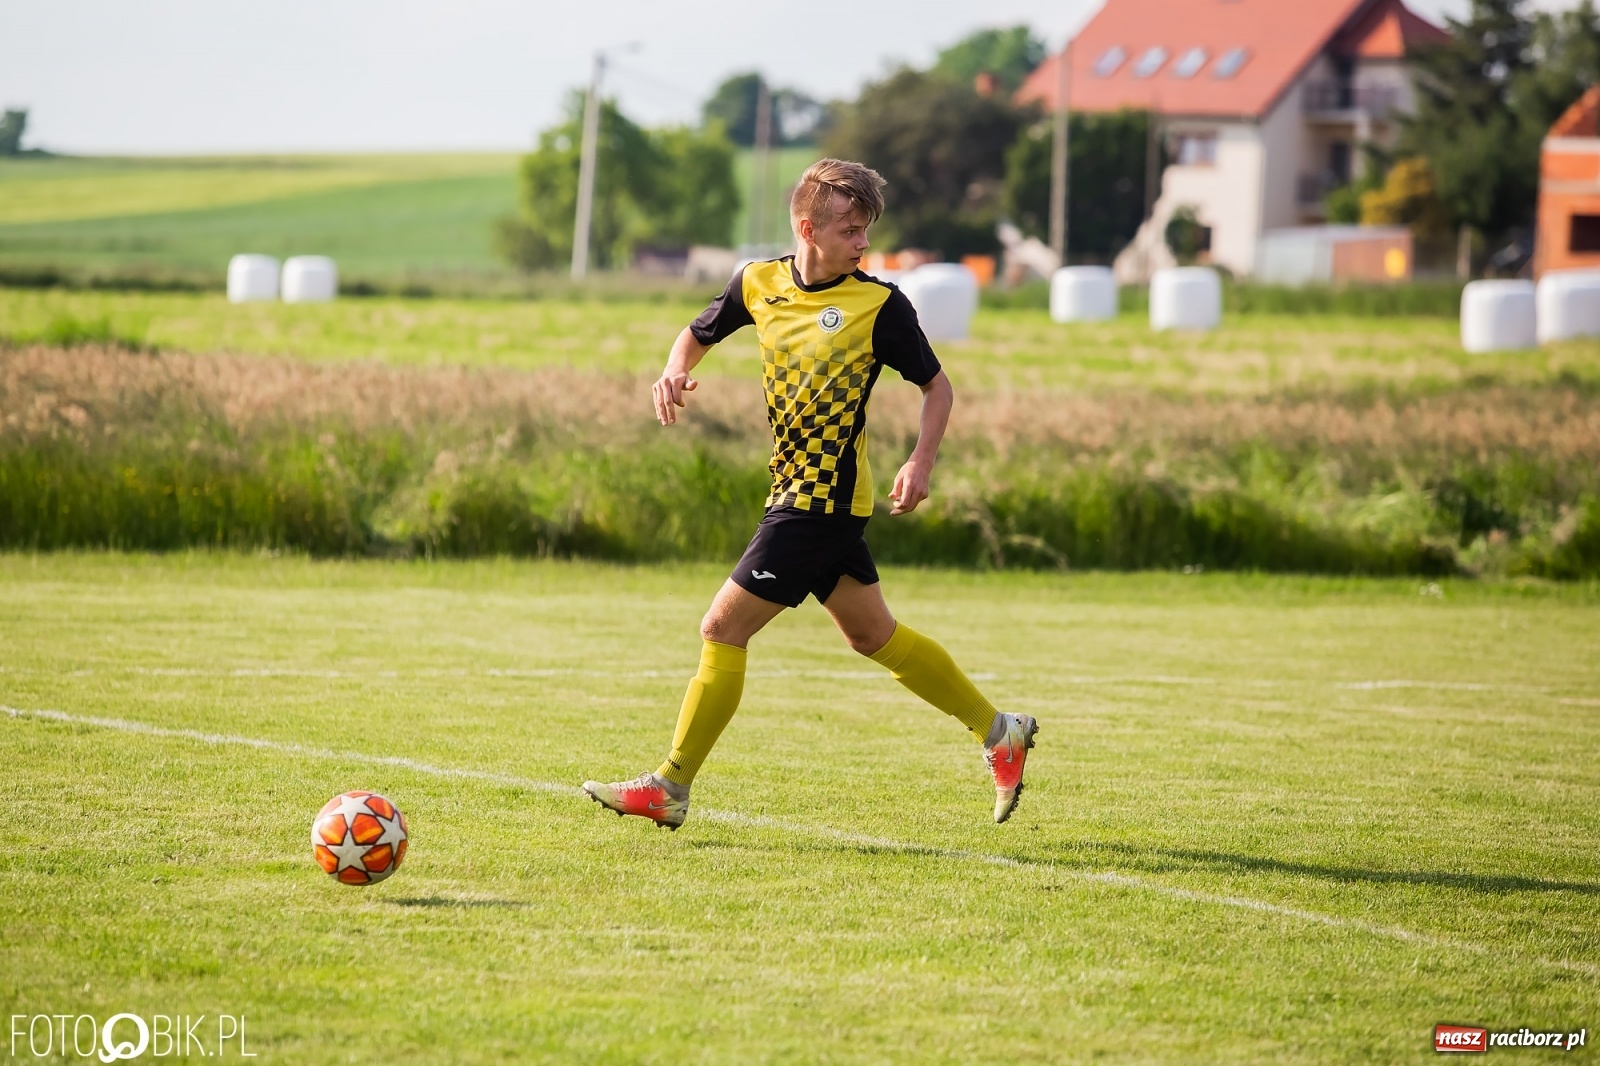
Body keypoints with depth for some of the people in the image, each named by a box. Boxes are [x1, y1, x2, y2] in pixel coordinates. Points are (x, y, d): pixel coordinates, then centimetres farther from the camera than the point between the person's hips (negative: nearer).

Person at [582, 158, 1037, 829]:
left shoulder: (880, 305, -11)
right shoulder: (758, 283, 4)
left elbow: (937, 385, -2)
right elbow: (698, 334, 20)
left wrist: (921, 462, -18)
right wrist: (675, 371, -3)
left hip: (823, 502, -7)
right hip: (800, 493, 7)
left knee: (723, 629, -7)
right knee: (873, 634, 17)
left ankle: (670, 789, 0)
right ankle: (999, 732, 30)